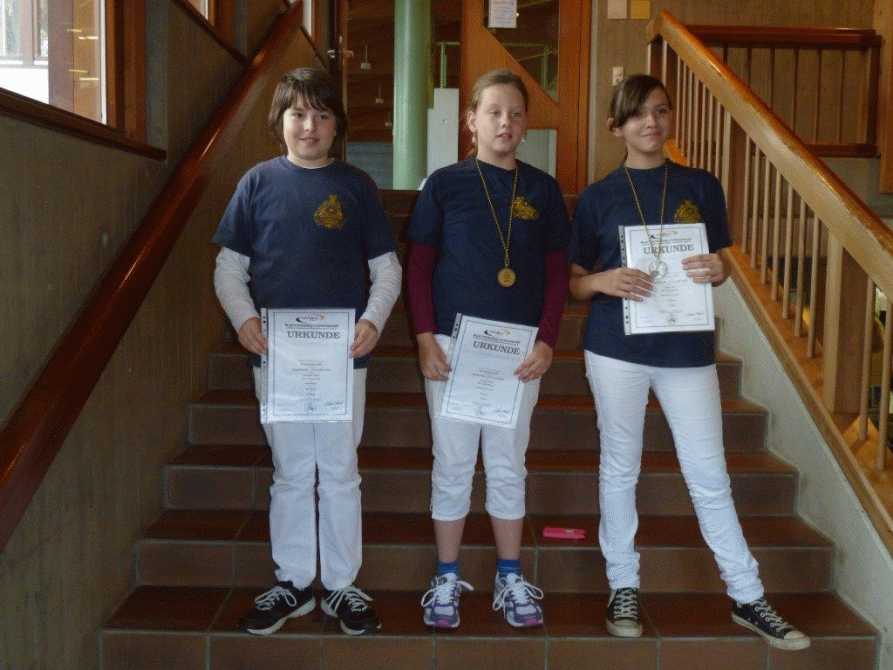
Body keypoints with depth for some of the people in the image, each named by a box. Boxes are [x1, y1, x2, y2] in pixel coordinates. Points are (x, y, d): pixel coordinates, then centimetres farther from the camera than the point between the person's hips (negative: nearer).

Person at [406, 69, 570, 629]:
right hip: (452, 343, -1)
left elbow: (558, 270, 6)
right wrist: (425, 339, -7)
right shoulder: (444, 184, 1)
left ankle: (511, 580, 24)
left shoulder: (542, 189, 6)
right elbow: (419, 265, 1)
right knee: (453, 464, 7)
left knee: (509, 464, 11)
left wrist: (547, 341, -4)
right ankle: (447, 579, 21)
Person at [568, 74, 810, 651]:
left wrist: (717, 270, -11)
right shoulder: (598, 196, 2)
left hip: (688, 347, 1)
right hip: (617, 347, 0)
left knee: (710, 477, 6)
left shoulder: (702, 187, 6)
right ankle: (623, 587, 25)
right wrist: (605, 282, -18)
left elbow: (720, 266, 12)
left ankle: (748, 597, 21)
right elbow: (574, 281, 4)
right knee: (621, 469, 9)